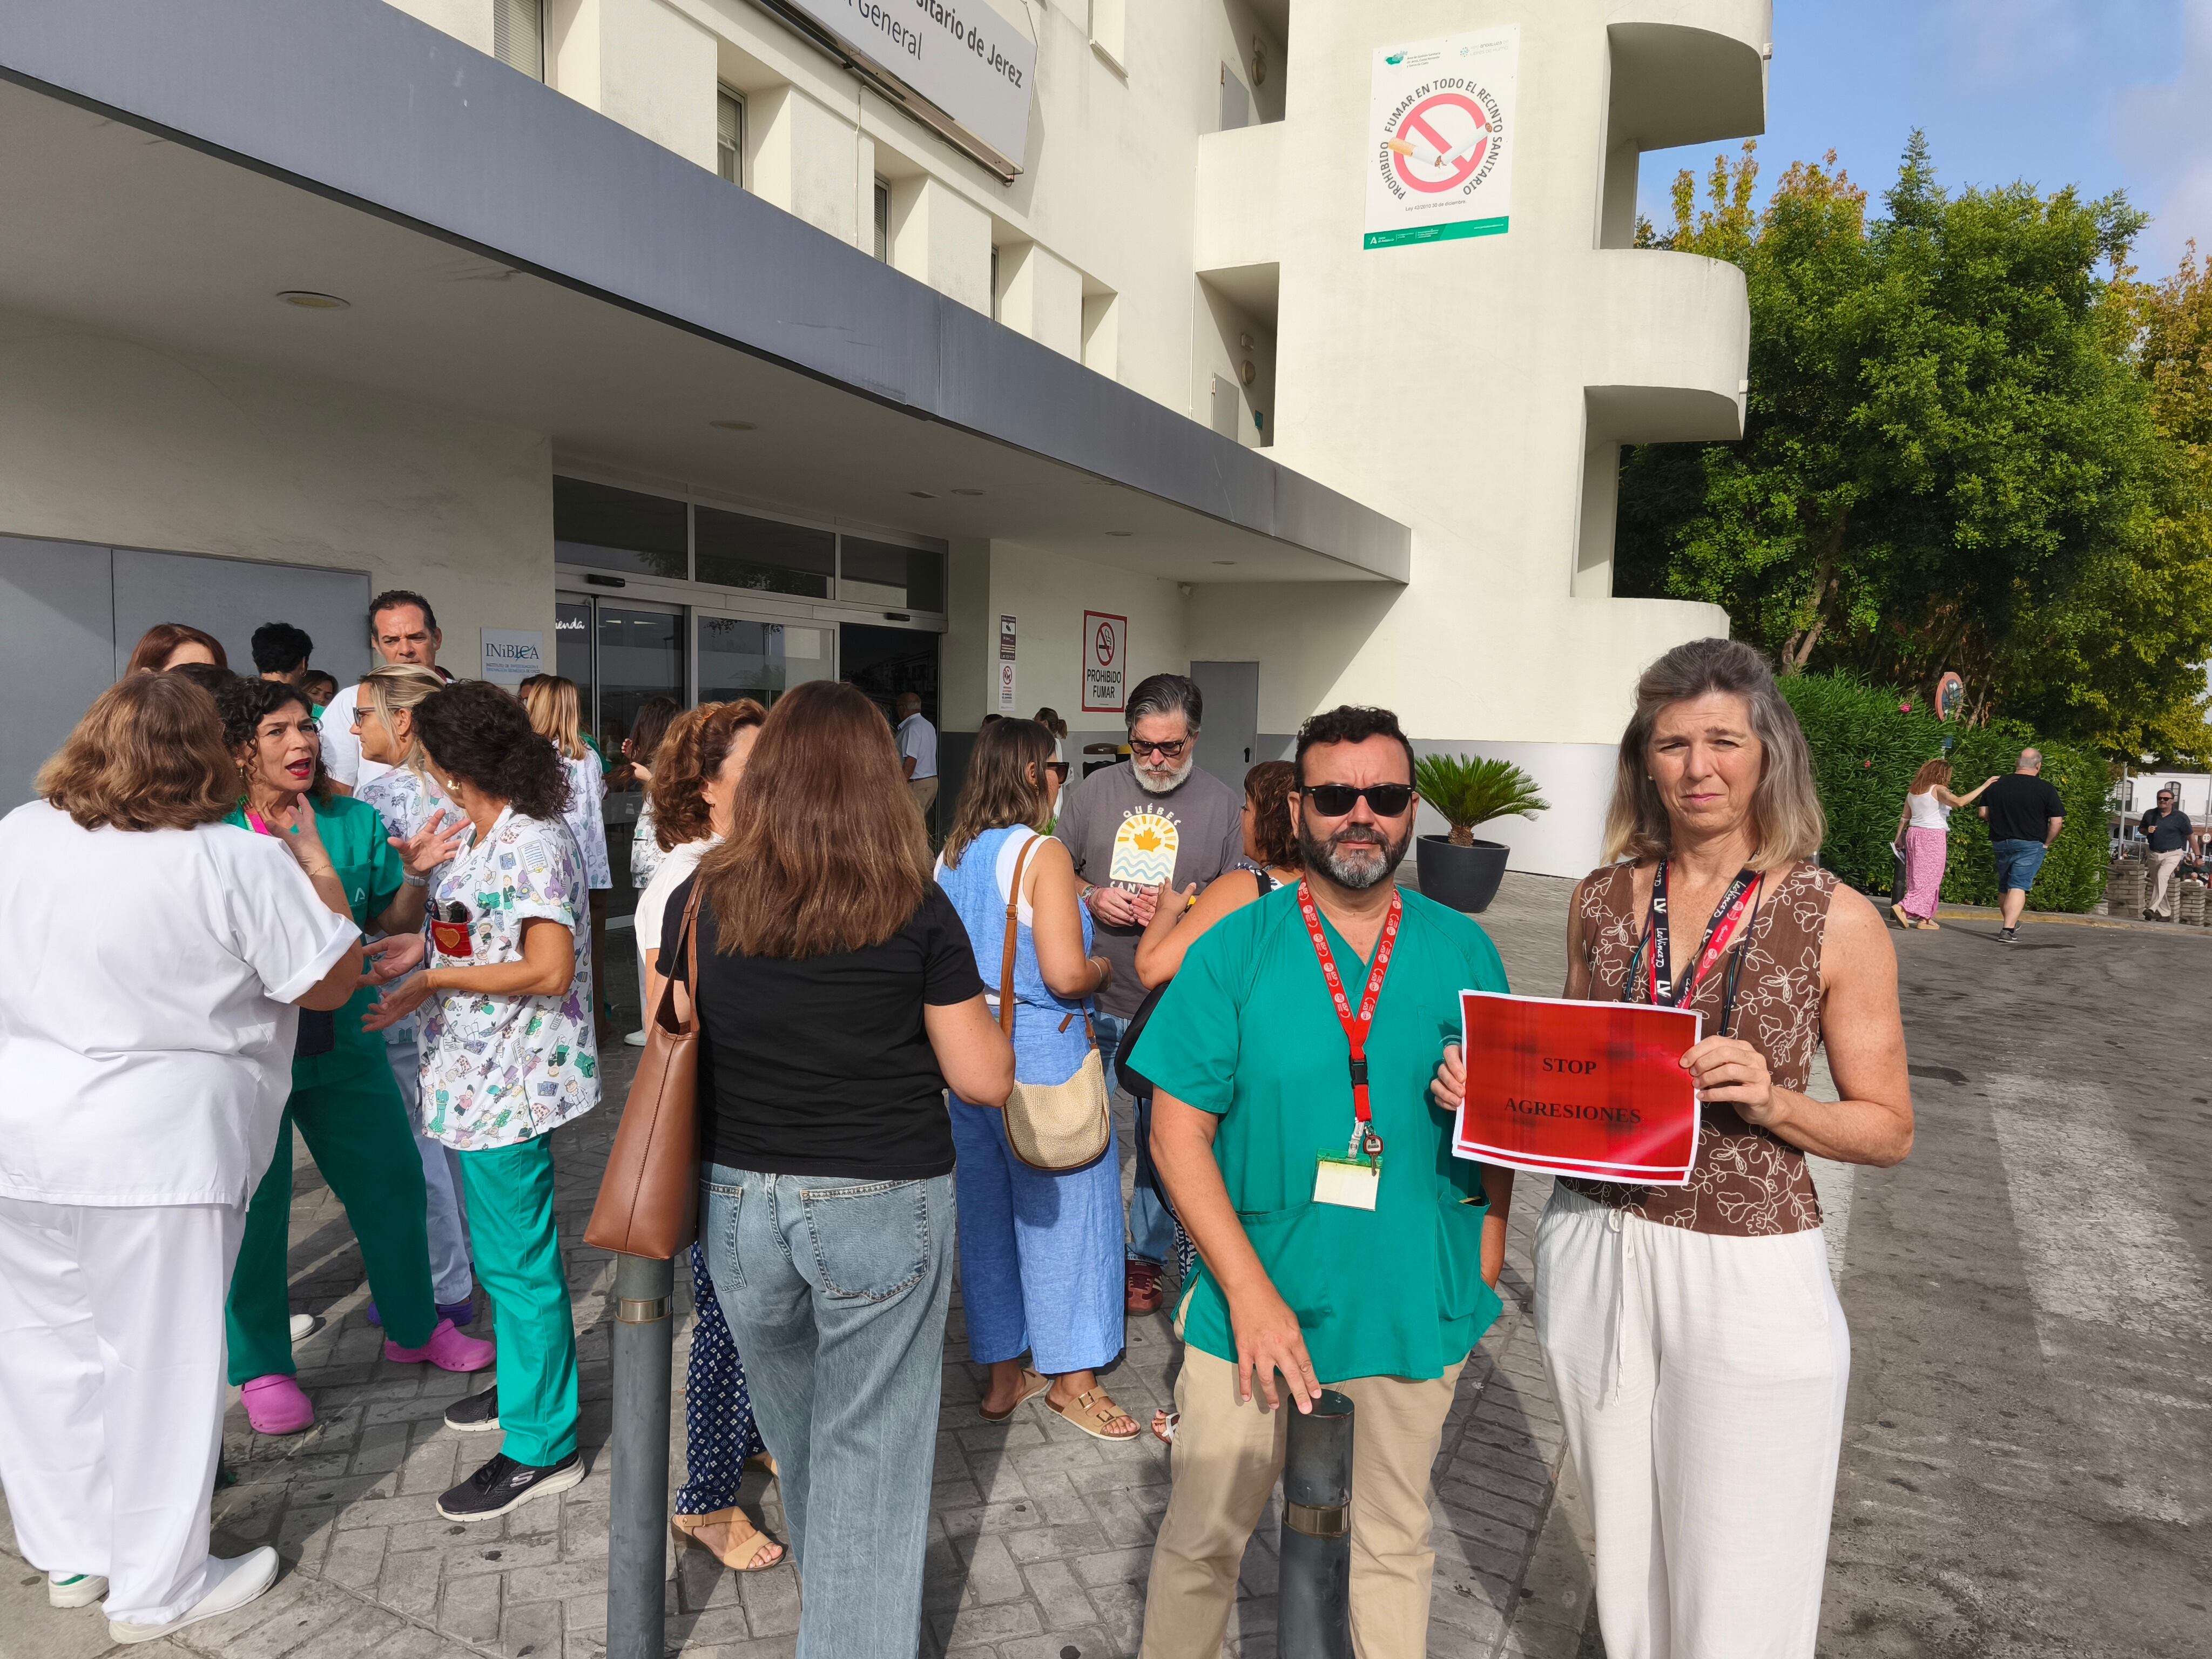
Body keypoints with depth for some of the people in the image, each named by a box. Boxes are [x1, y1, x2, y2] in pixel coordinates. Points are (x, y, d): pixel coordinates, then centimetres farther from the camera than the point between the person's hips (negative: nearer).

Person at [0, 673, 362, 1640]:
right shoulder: (238, 864, -16)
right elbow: (332, 982, -8)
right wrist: (321, 878, 6)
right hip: (154, 1157, -6)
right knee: (161, 1363, 8)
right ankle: (157, 1590, 22)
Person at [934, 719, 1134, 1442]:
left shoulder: (950, 856, 5)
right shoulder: (1042, 854, -16)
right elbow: (1065, 975, -23)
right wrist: (1102, 968, -2)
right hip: (1041, 1050, -7)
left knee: (987, 1206, 16)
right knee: (1059, 1207, 9)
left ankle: (1002, 1373, 29)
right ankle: (1069, 1376, 22)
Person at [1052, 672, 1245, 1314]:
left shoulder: (1223, 805, -3)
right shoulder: (1095, 791, 2)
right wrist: (1092, 898, -11)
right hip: (1089, 998, 2)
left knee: (1160, 1135, 11)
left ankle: (1146, 1255, 30)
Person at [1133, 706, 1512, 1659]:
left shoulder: (1462, 950, -1)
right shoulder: (1234, 950, -8)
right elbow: (1178, 1129, -9)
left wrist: (1485, 1261, -1)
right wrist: (1251, 1292, -16)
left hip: (1416, 1305, 2)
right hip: (1252, 1302, -1)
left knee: (1396, 1540, 20)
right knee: (1201, 1536, 13)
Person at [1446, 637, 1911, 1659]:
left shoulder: (1837, 921, -9)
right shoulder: (1602, 900, 1)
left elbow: (1888, 1131, -3)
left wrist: (1771, 1101, -21)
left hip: (1748, 1272, -3)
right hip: (1594, 1252, 3)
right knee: (1624, 1546, 19)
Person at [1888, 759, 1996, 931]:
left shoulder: (1913, 791, 11)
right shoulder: (1938, 790, -10)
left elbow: (1904, 817, 16)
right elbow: (1959, 802, -26)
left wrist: (1899, 837, 24)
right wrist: (1984, 786, -21)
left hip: (1913, 834, 8)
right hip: (1933, 836, -8)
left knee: (1917, 876, 9)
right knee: (1929, 878, -4)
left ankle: (1923, 917, 11)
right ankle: (1903, 907, -19)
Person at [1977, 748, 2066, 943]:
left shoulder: (1997, 785, 1)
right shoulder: (2045, 788, -8)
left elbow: (1984, 813, 5)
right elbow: (2057, 822, -9)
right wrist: (2046, 843, 3)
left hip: (2001, 844, 4)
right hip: (2030, 845, -4)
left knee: (2004, 886, 17)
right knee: (2019, 886, -7)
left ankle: (2011, 924, 33)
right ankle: (2008, 931, -17)